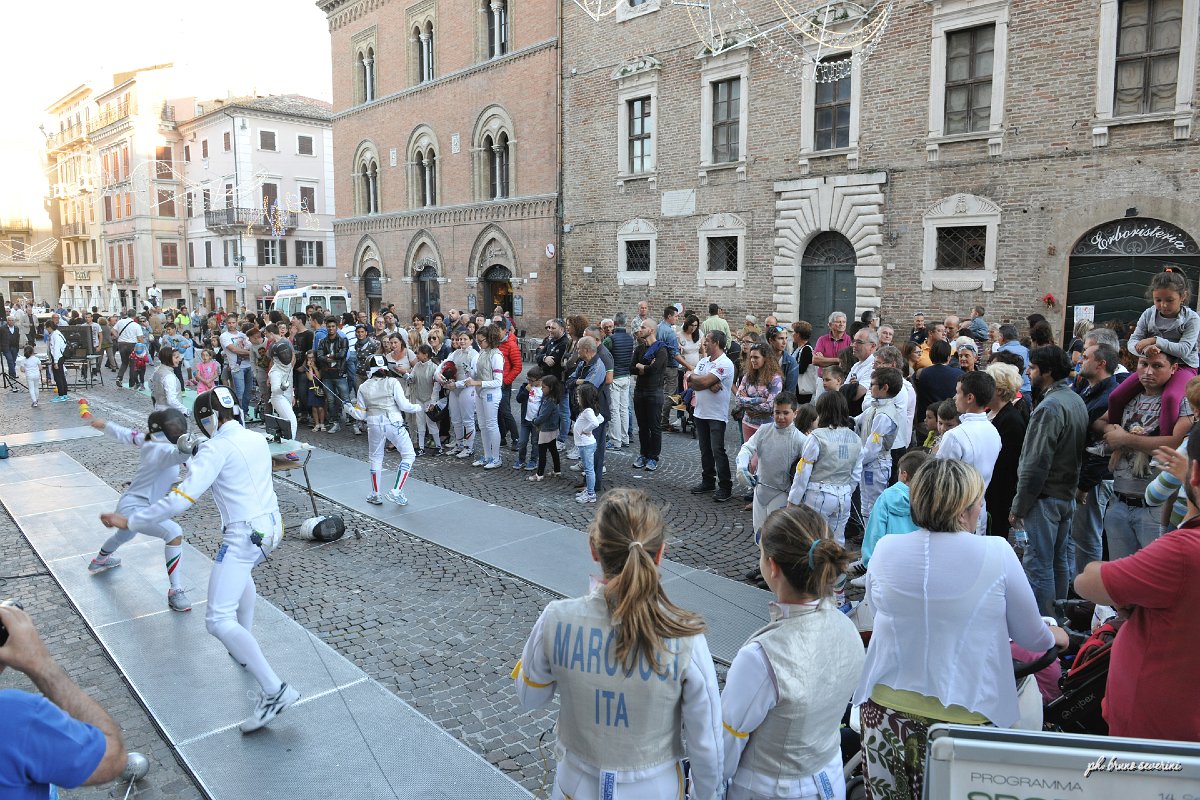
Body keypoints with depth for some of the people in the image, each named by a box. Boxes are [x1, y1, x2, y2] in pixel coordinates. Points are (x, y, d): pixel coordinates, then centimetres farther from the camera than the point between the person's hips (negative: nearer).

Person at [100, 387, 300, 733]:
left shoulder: (215, 448, -12)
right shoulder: (258, 439, 9)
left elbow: (182, 499, -19)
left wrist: (130, 522, -10)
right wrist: (198, 465, 32)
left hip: (243, 535, -8)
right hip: (271, 526, 8)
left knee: (219, 621, -9)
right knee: (240, 571, 38)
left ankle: (274, 691, -19)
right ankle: (245, 649, 42)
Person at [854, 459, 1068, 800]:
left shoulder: (884, 550, -5)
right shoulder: (997, 554, -12)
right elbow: (1032, 638, 1)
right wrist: (1055, 636, 26)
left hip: (886, 713, 2)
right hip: (964, 719, -2)